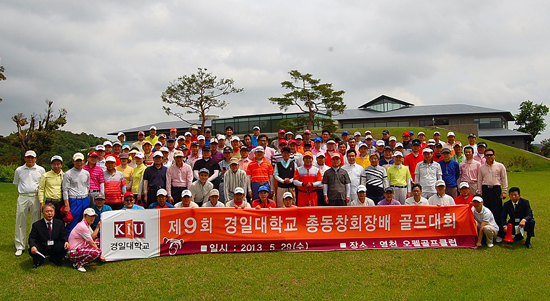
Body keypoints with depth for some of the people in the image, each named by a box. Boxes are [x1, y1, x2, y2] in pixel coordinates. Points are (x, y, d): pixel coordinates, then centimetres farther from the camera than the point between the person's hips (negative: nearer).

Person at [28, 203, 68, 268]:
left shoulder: (60, 223, 5)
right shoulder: (37, 225, -2)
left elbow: (63, 236, 4)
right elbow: (32, 238, -6)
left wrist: (66, 242, -21)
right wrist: (32, 246, -29)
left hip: (55, 248, 2)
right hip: (41, 249, -1)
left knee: (64, 247, -26)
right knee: (31, 250, -30)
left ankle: (55, 259, 7)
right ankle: (38, 261, 6)